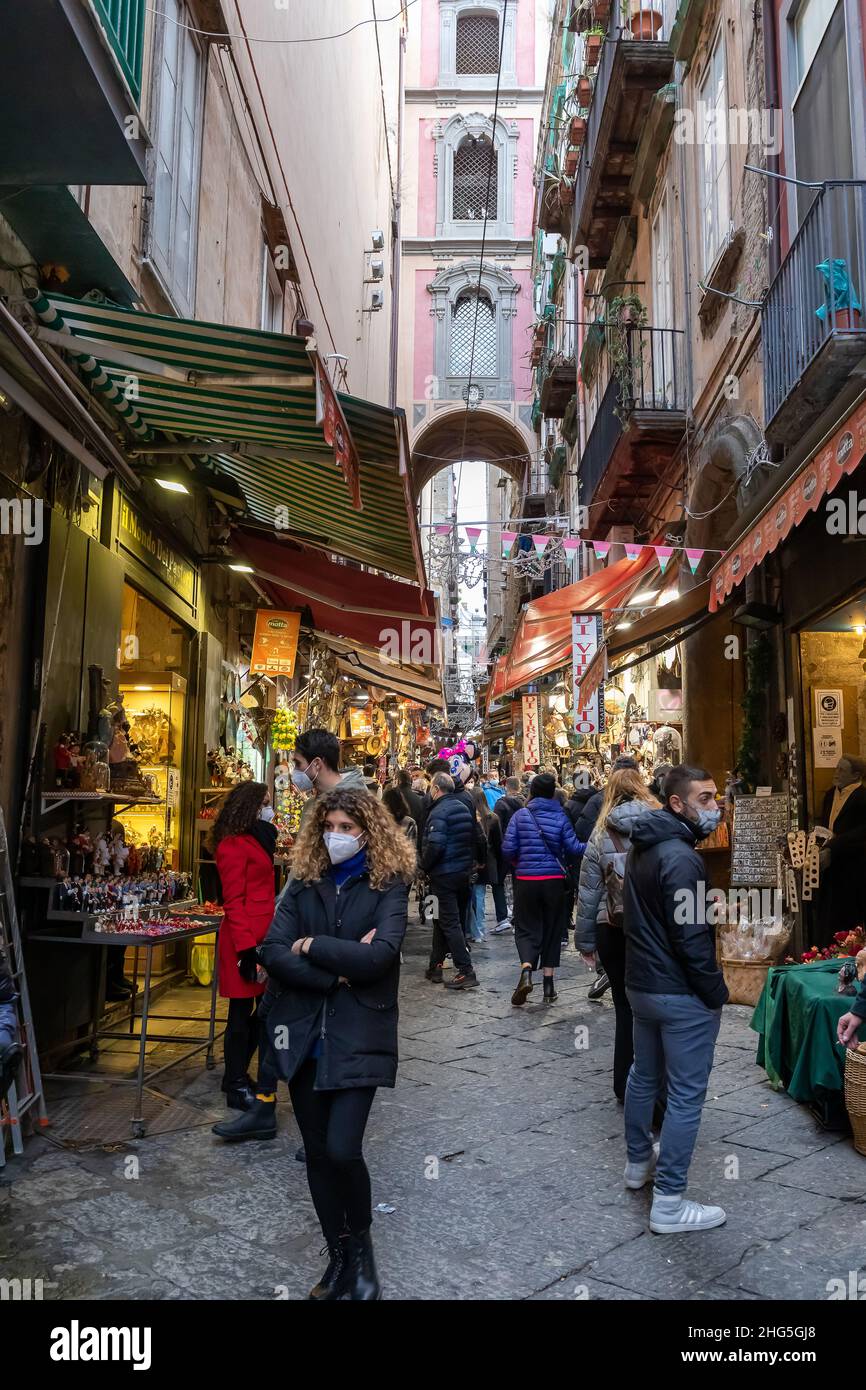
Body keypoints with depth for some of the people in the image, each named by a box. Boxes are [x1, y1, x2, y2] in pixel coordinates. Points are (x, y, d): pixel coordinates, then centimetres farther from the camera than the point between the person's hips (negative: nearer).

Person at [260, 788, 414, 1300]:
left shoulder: (388, 886, -5)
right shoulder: (304, 884, 5)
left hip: (357, 1037, -4)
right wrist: (334, 974, -16)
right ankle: (339, 1258, 33)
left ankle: (362, 1246, 20)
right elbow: (272, 952, -6)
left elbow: (378, 956, -19)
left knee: (342, 1151, -10)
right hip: (304, 1035, 4)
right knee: (317, 1154, 12)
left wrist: (312, 945, -11)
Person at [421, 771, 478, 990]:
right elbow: (473, 839, 15)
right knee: (442, 920, 18)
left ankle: (466, 972, -7)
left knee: (449, 923, -5)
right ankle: (435, 967, 25)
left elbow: (435, 845, -24)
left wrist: (424, 865, -9)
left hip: (443, 874, -9)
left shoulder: (439, 812, -16)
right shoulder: (464, 808, 11)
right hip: (463, 872, 9)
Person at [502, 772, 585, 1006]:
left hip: (526, 880, -1)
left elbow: (507, 849, -7)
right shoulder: (560, 816, -2)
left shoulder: (520, 815, -4)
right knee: (551, 929, 14)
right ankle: (548, 984, 16)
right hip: (554, 880, 1)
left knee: (526, 928, 7)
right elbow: (573, 849, -5)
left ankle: (526, 971, -19)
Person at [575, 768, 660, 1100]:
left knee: (626, 1007, 12)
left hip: (613, 930, 1)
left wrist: (585, 941, 11)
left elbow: (588, 893, 3)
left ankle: (626, 1086, 22)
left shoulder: (601, 833, 0)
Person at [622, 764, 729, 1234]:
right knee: (686, 1096, 1)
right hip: (681, 995, -9)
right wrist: (716, 992, -14)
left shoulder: (643, 847, 7)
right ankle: (668, 1204, 8)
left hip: (640, 981, 10)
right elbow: (691, 937, -24)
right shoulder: (679, 856, -24)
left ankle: (638, 1161, 39)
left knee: (644, 1075, 23)